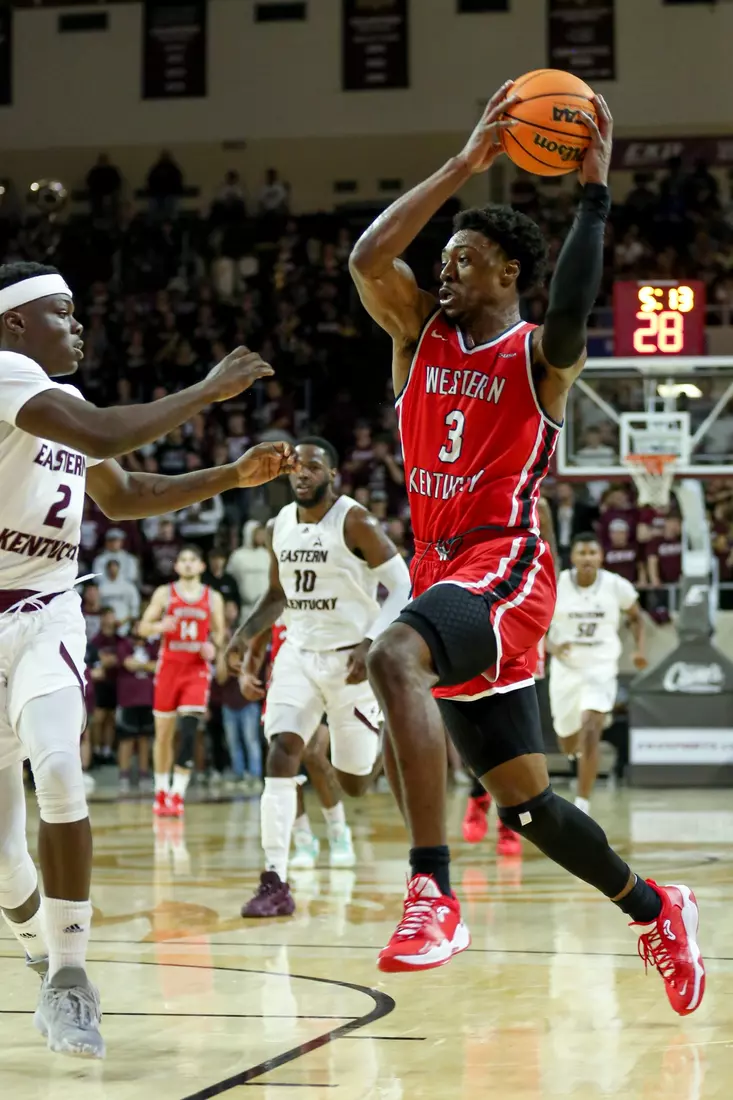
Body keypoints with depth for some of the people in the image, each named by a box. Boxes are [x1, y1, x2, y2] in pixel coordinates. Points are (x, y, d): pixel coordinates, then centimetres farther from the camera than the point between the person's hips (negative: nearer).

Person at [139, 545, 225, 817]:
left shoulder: (213, 598, 7)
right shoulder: (164, 593, 5)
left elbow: (219, 632, 15)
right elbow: (143, 627, 4)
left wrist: (214, 646, -8)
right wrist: (160, 626, -18)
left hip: (197, 669, -1)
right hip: (169, 665, 1)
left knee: (189, 730, -15)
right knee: (164, 732, 5)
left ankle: (178, 794, -15)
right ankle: (161, 792, 18)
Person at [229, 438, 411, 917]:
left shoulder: (355, 522, -13)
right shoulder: (280, 526, 5)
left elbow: (402, 586, -14)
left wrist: (371, 643, -26)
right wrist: (248, 633, 4)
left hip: (351, 658, -4)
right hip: (299, 653, 4)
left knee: (355, 782, 4)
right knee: (281, 752, -17)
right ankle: (276, 883, -20)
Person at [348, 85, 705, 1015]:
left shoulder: (538, 354, -2)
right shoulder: (420, 332, 12)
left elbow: (571, 316, -27)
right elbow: (367, 259, -7)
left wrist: (593, 193, -26)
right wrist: (466, 165, -11)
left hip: (504, 569, -7)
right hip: (441, 568, 7)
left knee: (395, 656, -39)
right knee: (522, 800, 13)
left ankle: (433, 890, -42)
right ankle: (653, 910, 34)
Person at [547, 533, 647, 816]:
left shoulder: (617, 586, -8)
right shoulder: (555, 585, -10)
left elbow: (635, 617, 11)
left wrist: (639, 649, -5)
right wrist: (552, 647, -21)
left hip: (601, 668, -2)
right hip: (566, 668, 2)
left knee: (590, 731, -24)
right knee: (568, 743, 16)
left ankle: (583, 803, -19)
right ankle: (579, 744, 57)